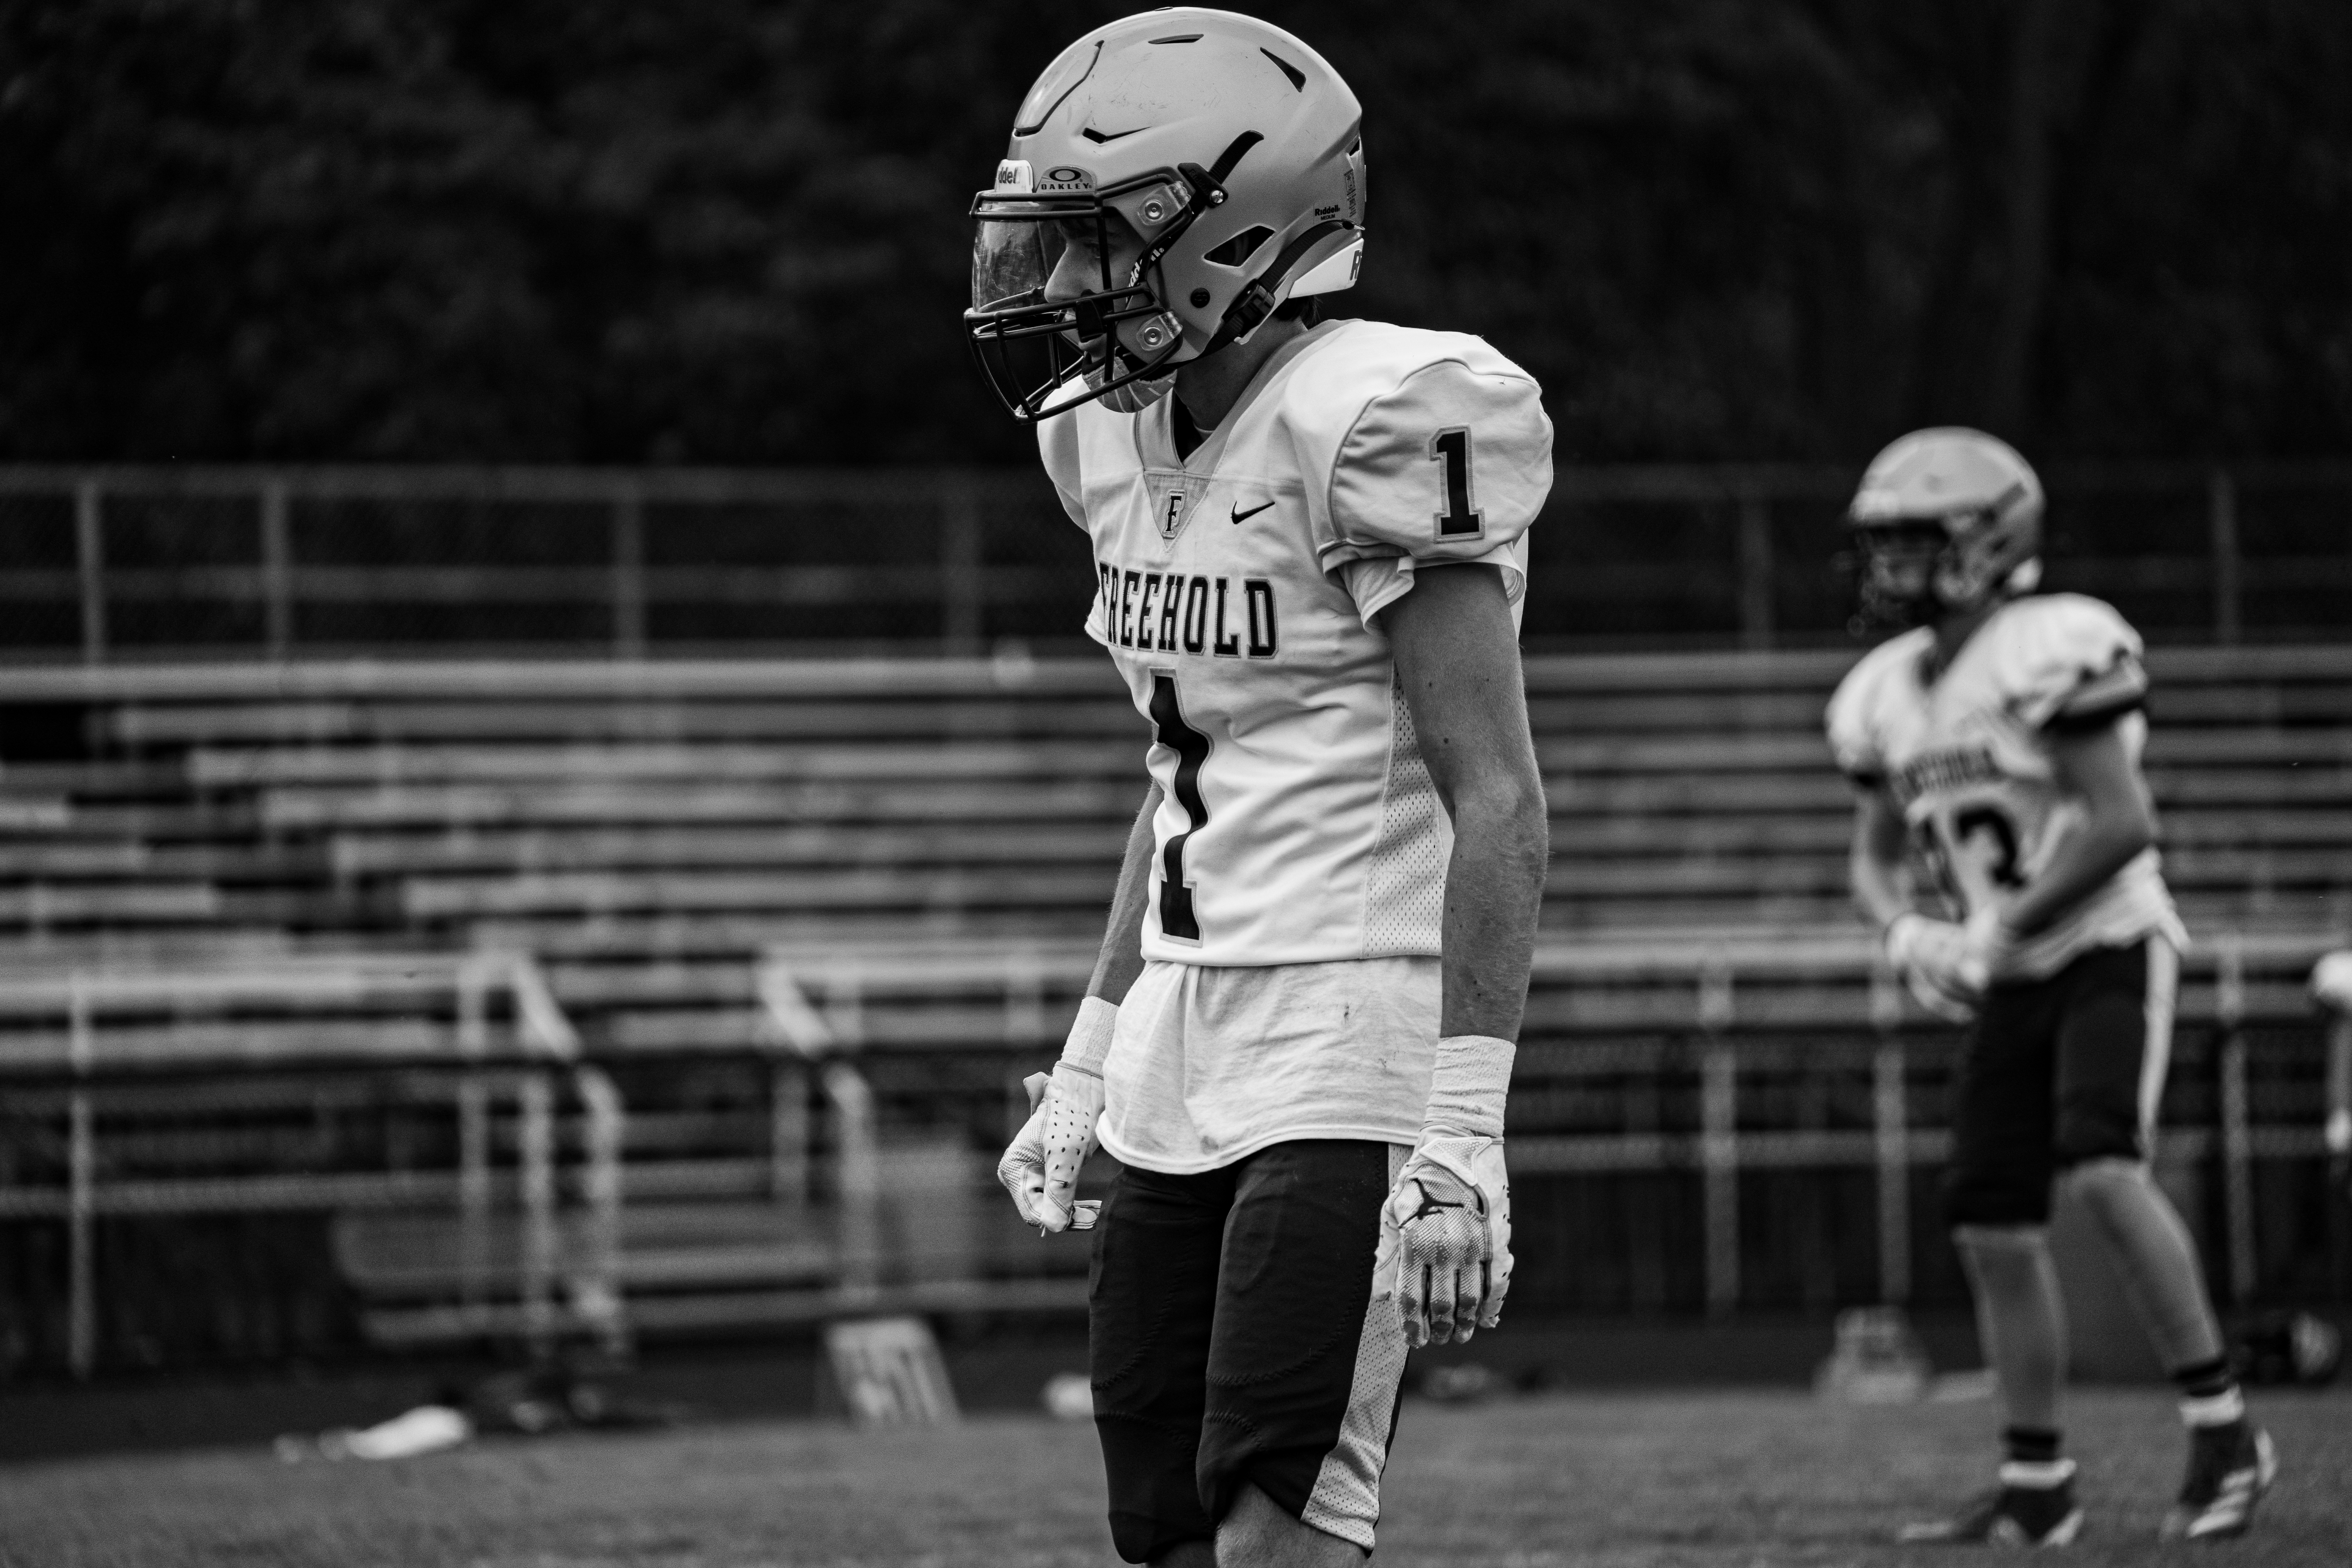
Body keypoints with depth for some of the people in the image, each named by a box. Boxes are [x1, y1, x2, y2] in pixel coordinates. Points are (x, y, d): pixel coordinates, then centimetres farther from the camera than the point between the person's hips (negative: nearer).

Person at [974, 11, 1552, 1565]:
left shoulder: (1373, 425, -15)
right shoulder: (1131, 439, 12)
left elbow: (1498, 805, -17)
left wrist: (1464, 1126, -23)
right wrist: (1086, 1070, 21)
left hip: (1359, 1044, -9)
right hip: (1189, 1060, 9)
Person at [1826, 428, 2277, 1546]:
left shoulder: (2049, 651, -17)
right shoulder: (1889, 695, 9)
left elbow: (2121, 825, -21)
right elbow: (1875, 858, 18)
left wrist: (2003, 929, -18)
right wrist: (1908, 935, -4)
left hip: (2109, 950, -8)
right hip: (2013, 989, 8)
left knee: (2102, 1169, -27)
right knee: (1993, 1229, 4)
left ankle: (2223, 1429, -20)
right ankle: (2036, 1492, 14)